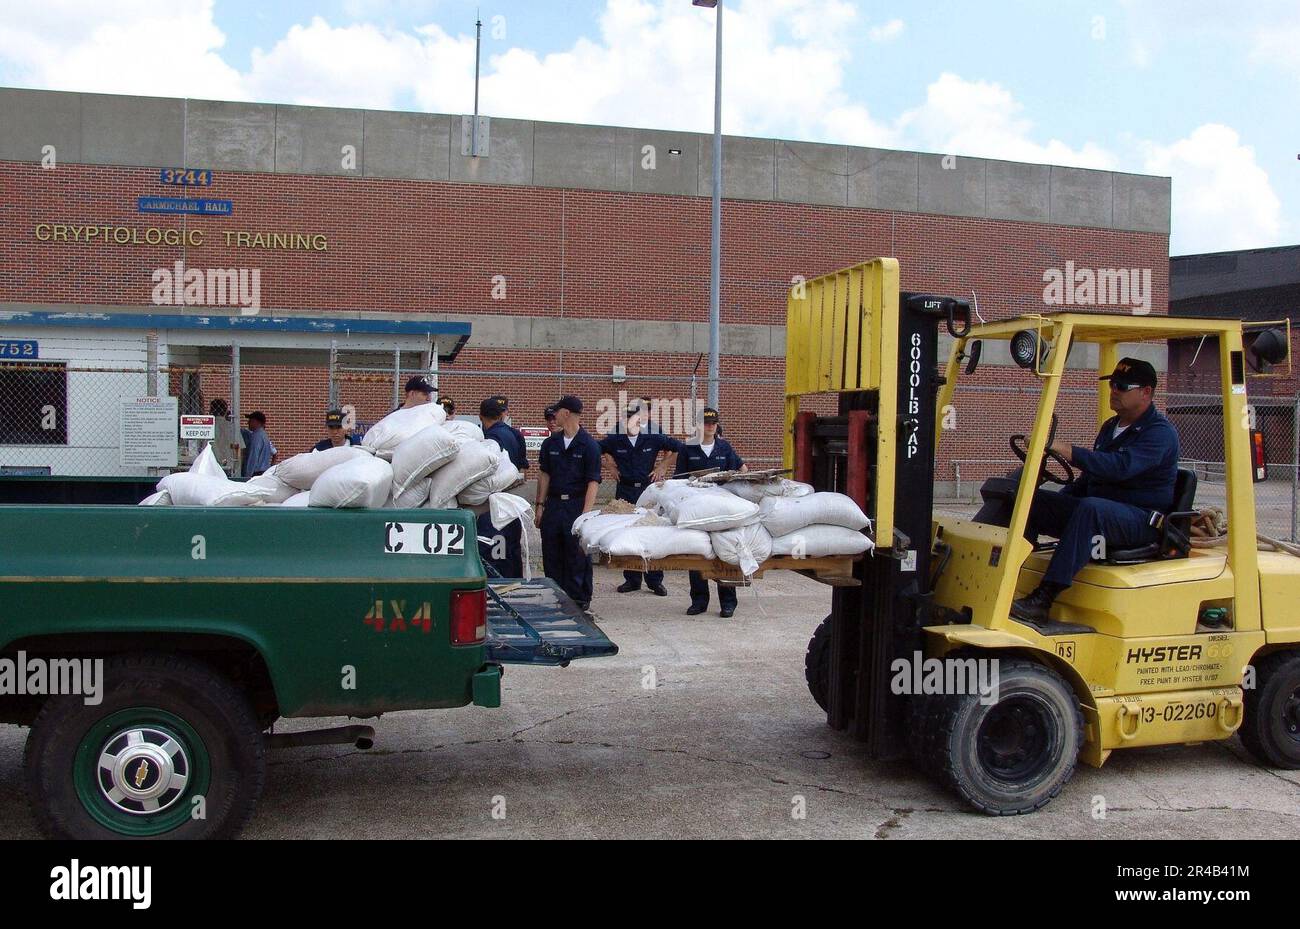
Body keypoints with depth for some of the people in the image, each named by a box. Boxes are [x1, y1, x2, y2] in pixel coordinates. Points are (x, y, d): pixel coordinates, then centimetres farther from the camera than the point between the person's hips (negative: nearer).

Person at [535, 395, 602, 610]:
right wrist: (540, 505, 7)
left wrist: (586, 514, -16)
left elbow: (593, 482, -9)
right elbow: (545, 475, 13)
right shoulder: (551, 443, 9)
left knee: (578, 556, 2)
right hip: (553, 503, 5)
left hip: (577, 504, -5)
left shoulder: (589, 445, -6)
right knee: (551, 556, 8)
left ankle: (580, 600, 13)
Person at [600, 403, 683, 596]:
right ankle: (632, 580, 12)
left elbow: (679, 448, 6)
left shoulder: (653, 438, -1)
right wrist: (613, 467, 9)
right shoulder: (615, 440, 1)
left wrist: (663, 466, 4)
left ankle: (655, 580, 6)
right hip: (625, 491, 1)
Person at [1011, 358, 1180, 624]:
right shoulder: (1110, 427, 18)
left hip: (1142, 520, -8)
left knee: (1091, 508, -39)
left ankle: (1044, 599, -45)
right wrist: (1057, 500, 11)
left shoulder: (1160, 432, -11)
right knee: (1030, 500, -7)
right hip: (1099, 512, 9)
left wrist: (1063, 449, -36)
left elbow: (1121, 466, -29)